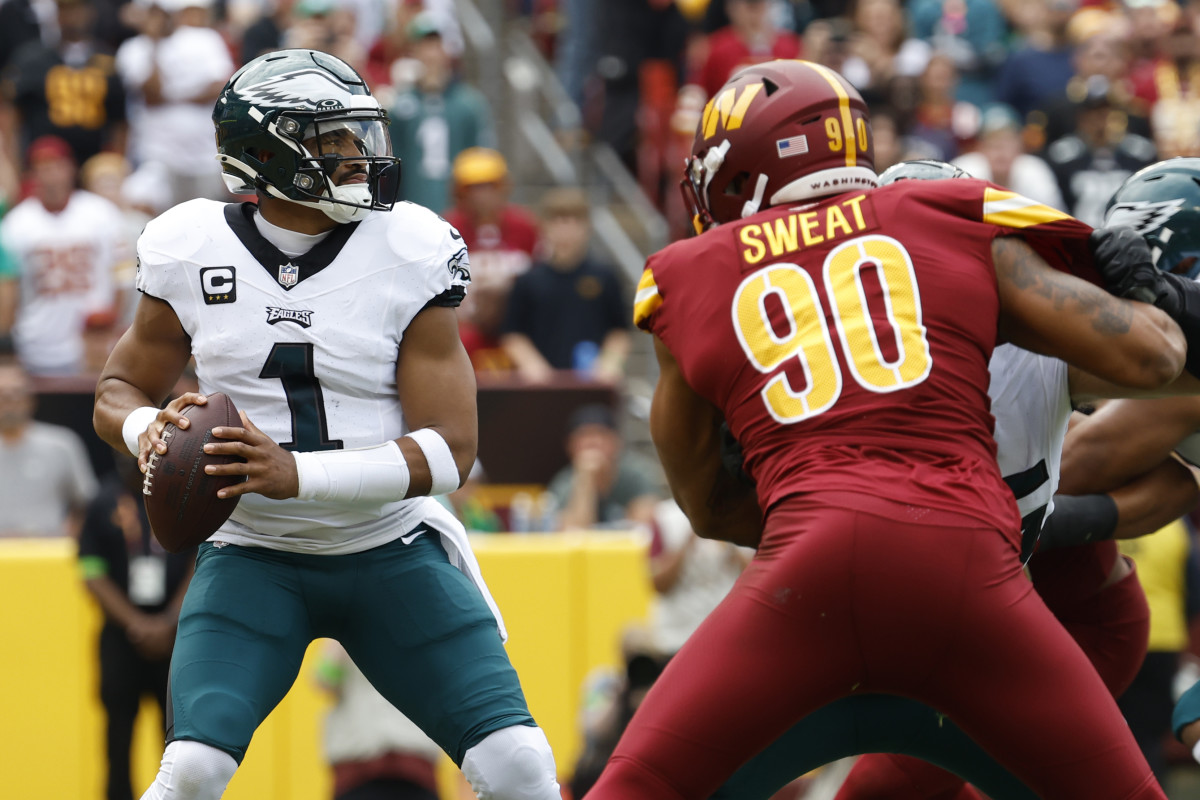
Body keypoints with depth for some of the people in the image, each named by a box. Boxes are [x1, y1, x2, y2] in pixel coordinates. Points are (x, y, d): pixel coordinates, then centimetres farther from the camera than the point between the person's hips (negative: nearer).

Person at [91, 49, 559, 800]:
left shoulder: (409, 255, -11)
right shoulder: (193, 253, -6)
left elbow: (450, 450, -15)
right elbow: (121, 390, 10)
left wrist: (296, 473, -28)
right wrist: (147, 429, -16)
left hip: (391, 553, 0)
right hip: (255, 559, 0)